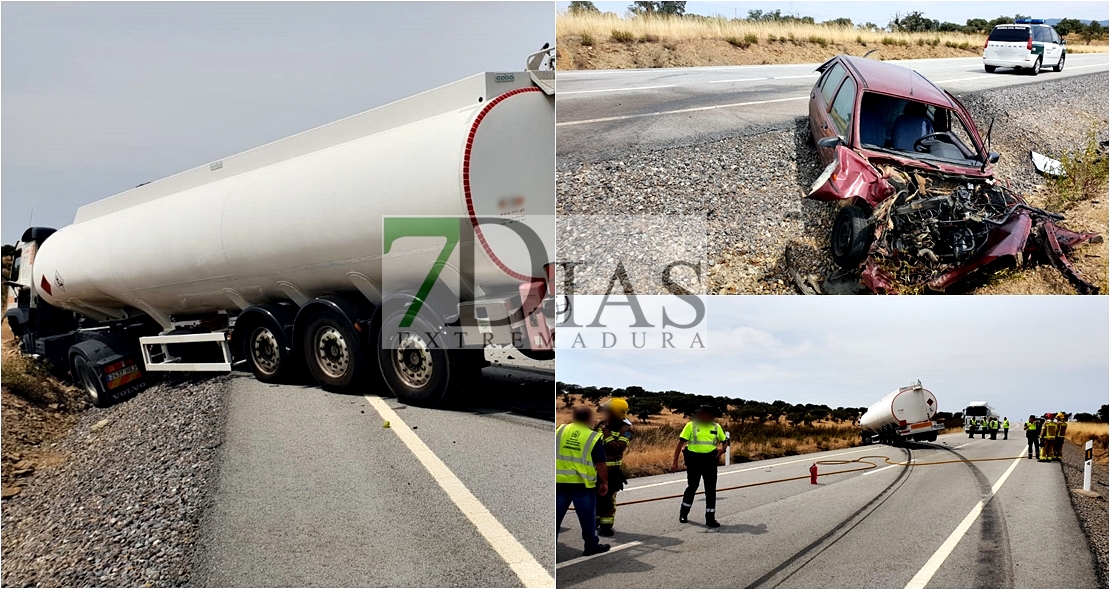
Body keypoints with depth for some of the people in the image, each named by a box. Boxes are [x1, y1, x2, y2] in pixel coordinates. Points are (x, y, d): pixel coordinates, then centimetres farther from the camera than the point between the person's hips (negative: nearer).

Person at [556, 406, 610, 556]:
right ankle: (592, 545, 19)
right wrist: (604, 482, 7)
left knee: (556, 515, 11)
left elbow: (555, 455, 10)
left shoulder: (559, 431, 3)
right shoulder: (594, 437, -6)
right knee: (587, 516, 10)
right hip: (583, 483, -3)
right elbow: (600, 464, -4)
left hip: (559, 482, 3)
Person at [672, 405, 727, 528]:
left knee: (711, 489, 0)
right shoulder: (691, 425, -3)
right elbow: (681, 443, -5)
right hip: (694, 459, -2)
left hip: (710, 460, 2)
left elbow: (724, 441, 21)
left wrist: (722, 449, -3)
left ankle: (710, 518, 9)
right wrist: (675, 461, -10)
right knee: (692, 487, 10)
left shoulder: (716, 427, 7)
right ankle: (683, 513, 31)